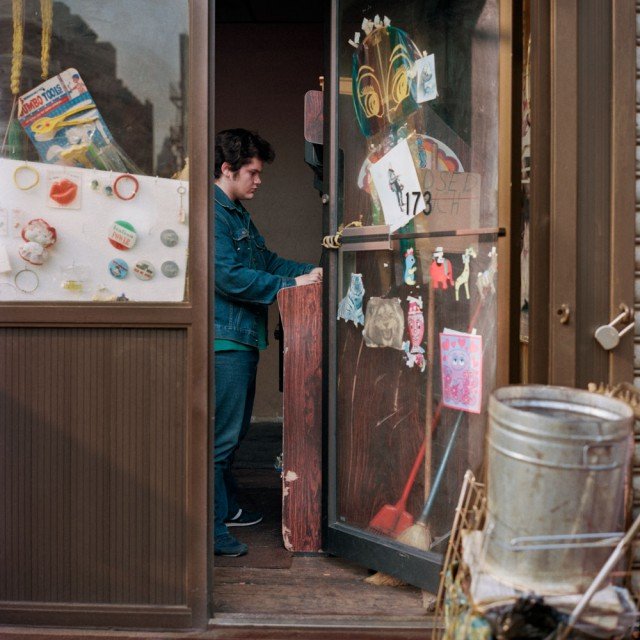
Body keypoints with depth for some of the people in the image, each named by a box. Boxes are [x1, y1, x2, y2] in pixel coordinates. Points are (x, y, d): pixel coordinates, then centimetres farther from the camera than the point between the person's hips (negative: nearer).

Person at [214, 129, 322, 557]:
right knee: (221, 436, -7)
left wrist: (311, 272, 6)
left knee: (235, 430, 19)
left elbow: (266, 260, 21)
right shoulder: (213, 213, -14)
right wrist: (290, 285, -18)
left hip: (244, 337, 11)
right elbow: (229, 276, -21)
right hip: (225, 339, -11)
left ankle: (227, 508, 32)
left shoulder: (238, 214, 20)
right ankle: (211, 528, 1)